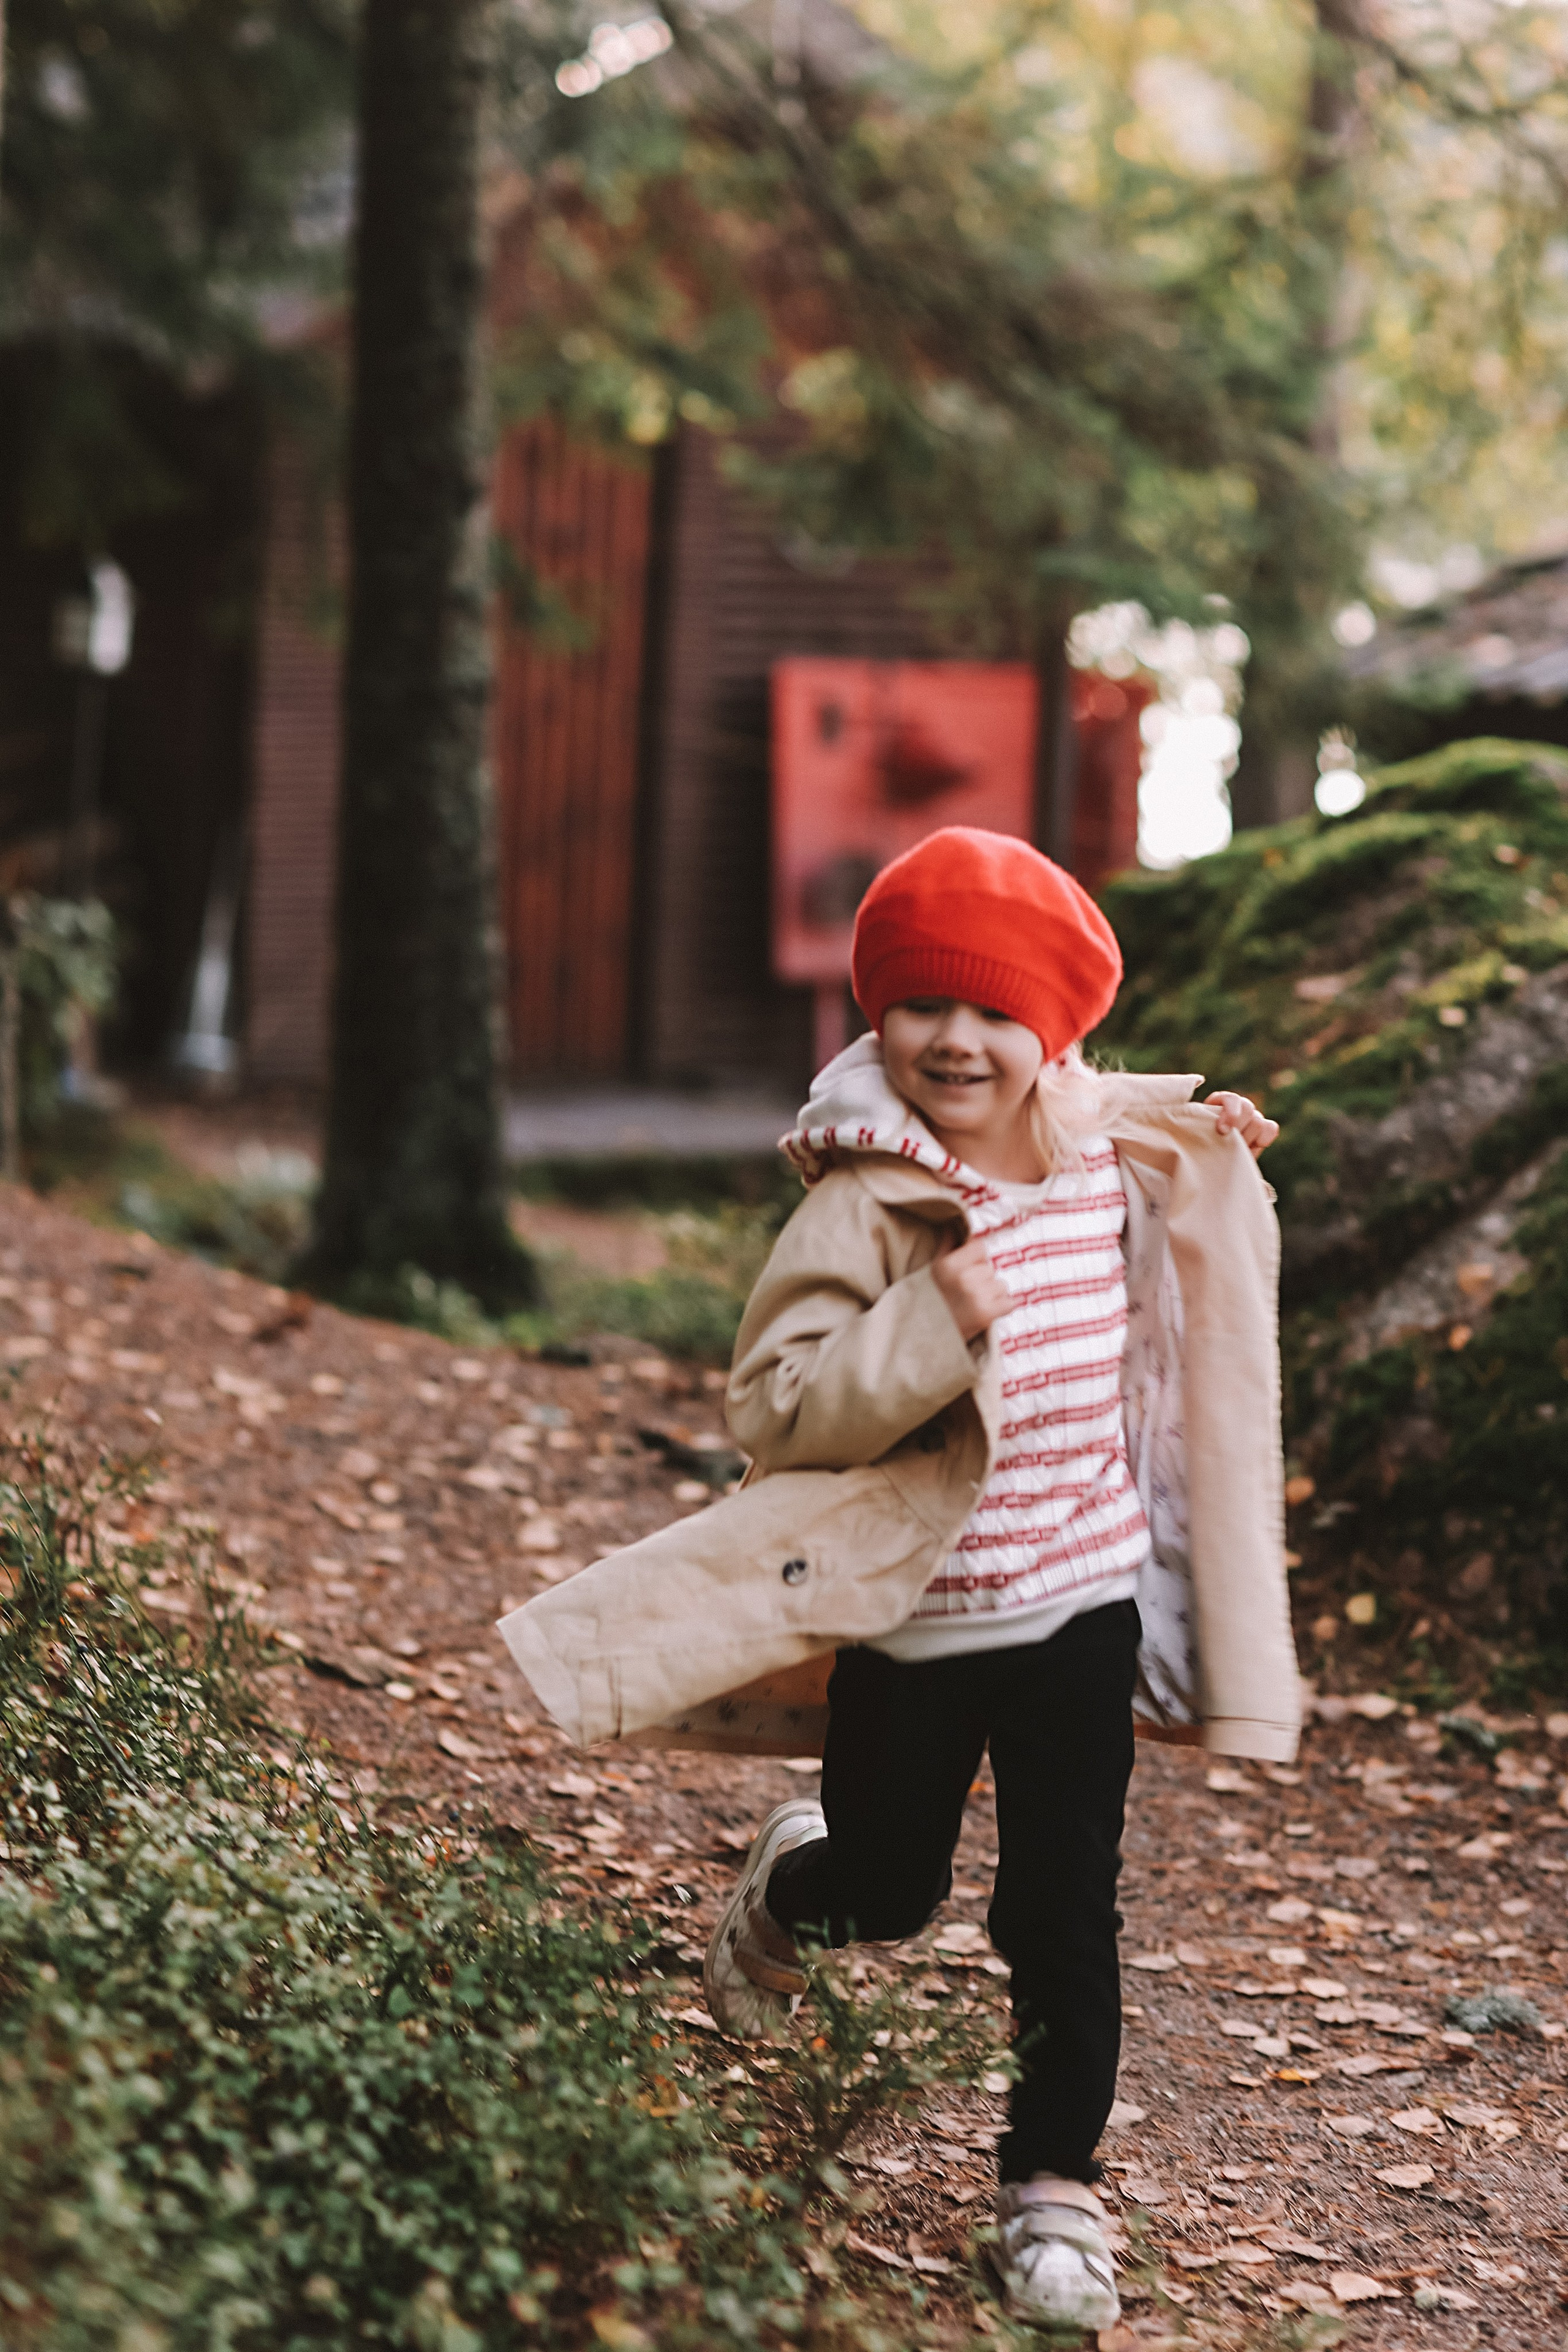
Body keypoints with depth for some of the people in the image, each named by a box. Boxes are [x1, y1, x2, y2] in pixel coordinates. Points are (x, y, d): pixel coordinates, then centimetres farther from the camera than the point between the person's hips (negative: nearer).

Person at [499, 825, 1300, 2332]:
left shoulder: (1112, 1159, 0)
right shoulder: (864, 1206, -17)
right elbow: (775, 1404, -23)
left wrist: (1223, 1176, 7)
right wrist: (935, 1321, -33)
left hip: (1085, 1601, 3)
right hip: (915, 1624, -3)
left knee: (1064, 1911, 4)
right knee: (889, 1894, 16)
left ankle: (1055, 2180, 20)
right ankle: (785, 1890, 50)